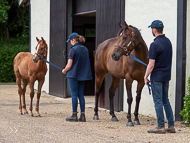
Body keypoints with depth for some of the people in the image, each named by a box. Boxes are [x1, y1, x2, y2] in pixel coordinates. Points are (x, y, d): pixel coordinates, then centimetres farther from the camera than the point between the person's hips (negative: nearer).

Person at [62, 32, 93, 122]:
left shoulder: (73, 50, -15)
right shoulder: (85, 49, 6)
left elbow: (69, 65, -16)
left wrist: (64, 71, 2)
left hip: (73, 75, -6)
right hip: (83, 74, 6)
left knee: (74, 95, 0)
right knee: (81, 94, 10)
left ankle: (74, 115, 4)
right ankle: (82, 115, 8)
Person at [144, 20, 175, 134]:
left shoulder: (155, 44, -19)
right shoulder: (168, 41, 8)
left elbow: (151, 65, -19)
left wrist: (146, 76, -8)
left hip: (157, 76, -8)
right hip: (167, 75, 8)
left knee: (158, 101, -1)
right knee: (165, 100, 14)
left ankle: (161, 127, 2)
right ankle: (171, 126, 14)